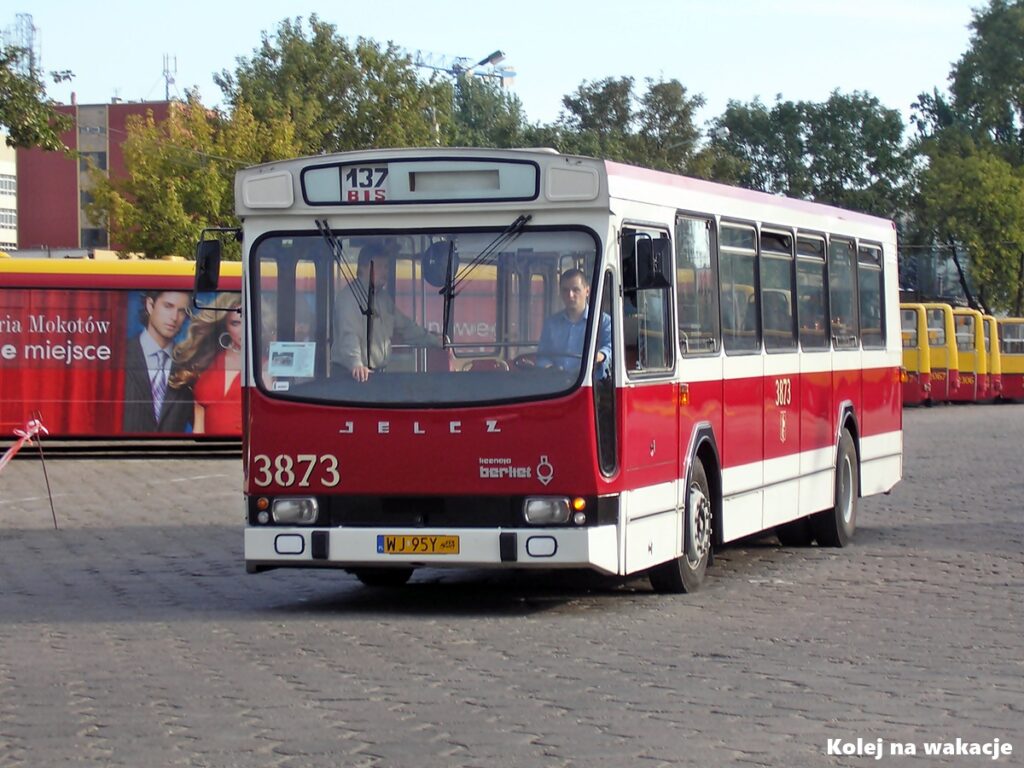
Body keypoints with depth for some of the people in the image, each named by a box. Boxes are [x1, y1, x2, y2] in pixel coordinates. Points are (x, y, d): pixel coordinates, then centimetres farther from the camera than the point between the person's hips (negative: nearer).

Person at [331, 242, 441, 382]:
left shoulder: (383, 297, 16)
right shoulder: (350, 296, -12)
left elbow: (404, 327, 27)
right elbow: (348, 334, -25)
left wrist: (435, 341, 20)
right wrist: (356, 365, -41)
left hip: (379, 373, 8)